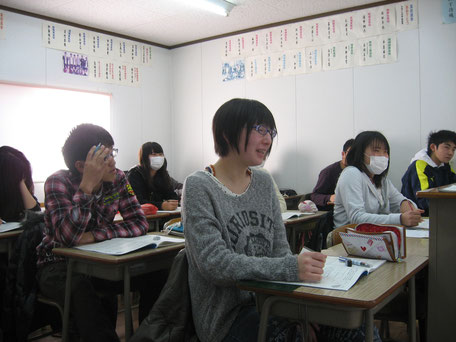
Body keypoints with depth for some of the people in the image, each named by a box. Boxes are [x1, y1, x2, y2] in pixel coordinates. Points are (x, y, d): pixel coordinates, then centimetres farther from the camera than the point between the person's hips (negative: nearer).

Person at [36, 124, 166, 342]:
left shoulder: (117, 179, -5)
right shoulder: (58, 183, -17)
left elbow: (140, 224, -13)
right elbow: (68, 236, -32)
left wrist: (94, 235, -24)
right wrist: (87, 185, -37)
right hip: (58, 264, -4)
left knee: (156, 274, -16)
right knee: (80, 288, -37)